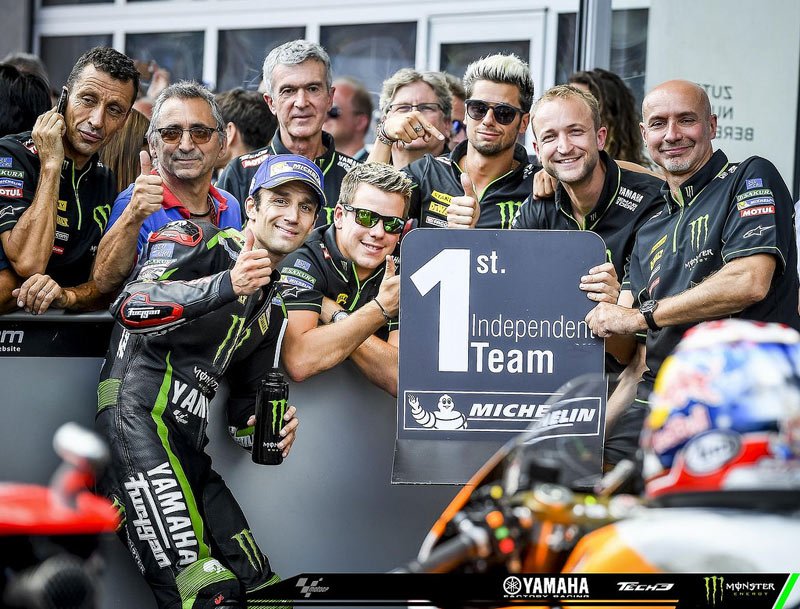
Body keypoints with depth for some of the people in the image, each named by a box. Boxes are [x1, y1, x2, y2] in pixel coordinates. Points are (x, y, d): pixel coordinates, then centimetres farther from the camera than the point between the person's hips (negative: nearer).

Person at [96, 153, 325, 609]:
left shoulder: (272, 307, 25)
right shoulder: (196, 241, 1)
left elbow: (245, 408, 28)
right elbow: (132, 308, -17)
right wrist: (227, 286, -29)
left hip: (189, 452, 9)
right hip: (137, 419, -9)